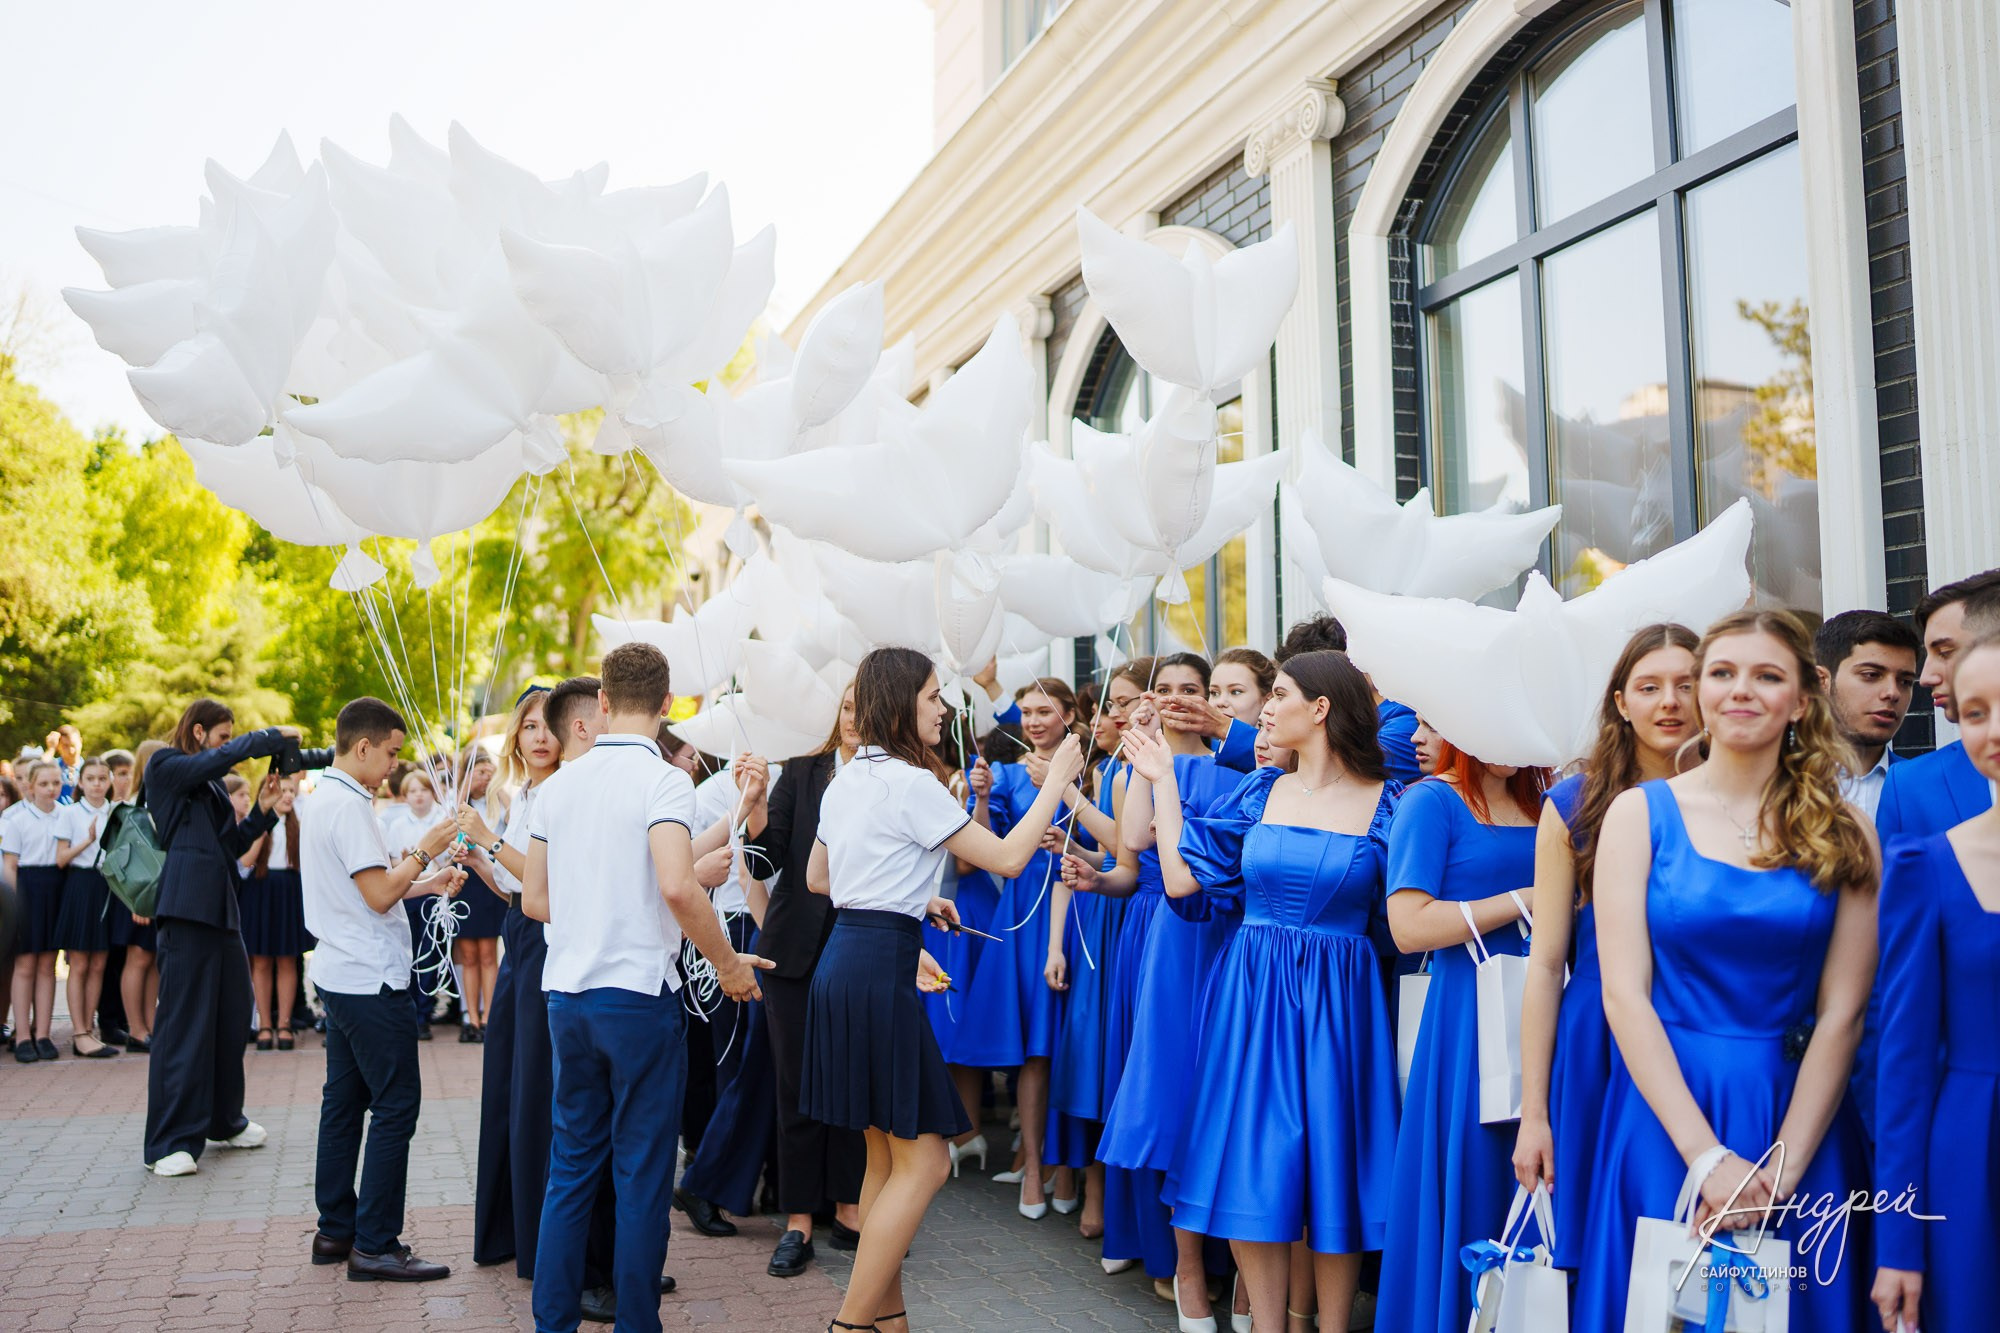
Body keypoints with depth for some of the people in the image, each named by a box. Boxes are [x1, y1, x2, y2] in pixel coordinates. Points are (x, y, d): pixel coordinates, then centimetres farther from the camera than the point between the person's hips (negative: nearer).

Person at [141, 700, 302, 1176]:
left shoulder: (212, 784, 21)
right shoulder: (166, 768, -1)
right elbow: (228, 755, -18)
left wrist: (261, 812, 5)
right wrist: (276, 736, -9)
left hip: (222, 906, 8)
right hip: (187, 905, -8)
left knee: (233, 1015, 12)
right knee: (184, 1020, -6)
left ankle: (223, 1120, 26)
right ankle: (170, 1141, 0)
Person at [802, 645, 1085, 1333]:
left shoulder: (845, 782, 13)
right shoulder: (912, 783, -13)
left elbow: (817, 877, 25)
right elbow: (1007, 858, -12)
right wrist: (1057, 780, -1)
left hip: (842, 962, 10)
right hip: (881, 972, -9)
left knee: (888, 1153, 15)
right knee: (922, 1158, -3)